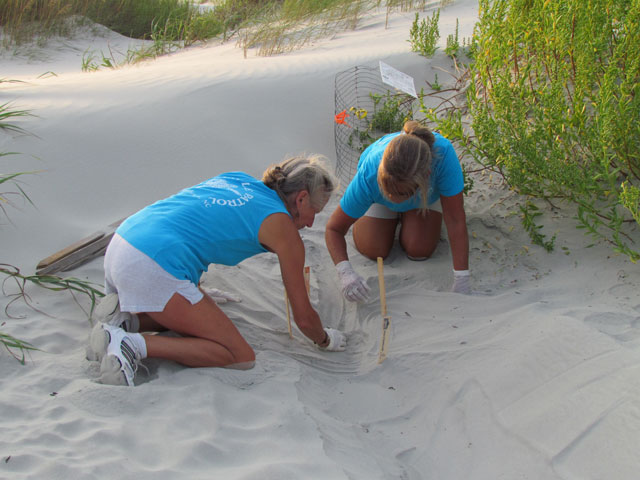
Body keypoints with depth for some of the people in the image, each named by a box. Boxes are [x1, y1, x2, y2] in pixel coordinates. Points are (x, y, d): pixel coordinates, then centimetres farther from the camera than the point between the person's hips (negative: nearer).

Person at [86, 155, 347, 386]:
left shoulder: (236, 179, 20)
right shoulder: (281, 226, 0)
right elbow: (304, 317, 5)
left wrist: (195, 291, 45)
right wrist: (325, 340, 26)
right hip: (154, 270, -9)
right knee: (242, 357, -1)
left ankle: (125, 319, 7)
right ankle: (134, 344, -14)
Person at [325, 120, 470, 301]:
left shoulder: (443, 154, -48)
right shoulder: (368, 177, -44)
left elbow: (456, 221, -39)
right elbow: (334, 229, -32)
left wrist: (462, 280, -40)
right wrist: (346, 273, -50)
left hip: (428, 190, 0)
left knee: (419, 250, -10)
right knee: (373, 251, -5)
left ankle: (404, 215, 22)